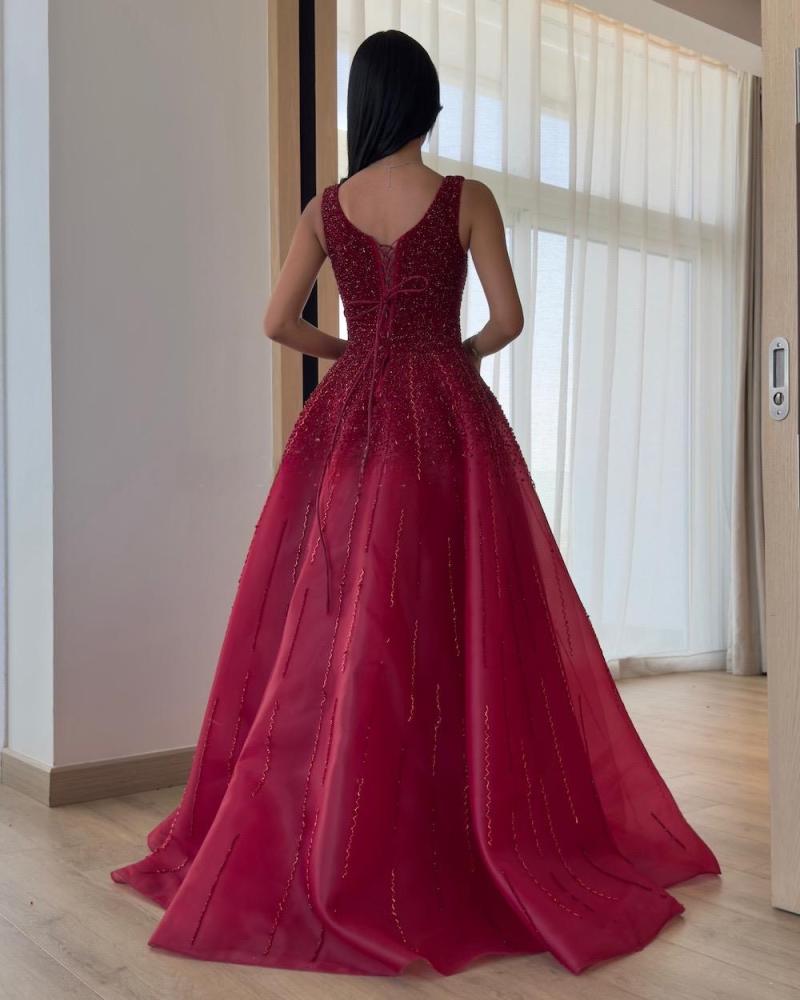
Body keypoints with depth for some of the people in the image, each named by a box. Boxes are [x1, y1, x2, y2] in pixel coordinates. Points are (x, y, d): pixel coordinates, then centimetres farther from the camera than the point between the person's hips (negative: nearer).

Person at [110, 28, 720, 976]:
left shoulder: (326, 208, 5)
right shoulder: (466, 199, -1)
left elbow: (278, 324, 5)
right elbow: (508, 318, -4)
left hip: (348, 422, 3)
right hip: (447, 422, -2)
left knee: (335, 627, 8)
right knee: (454, 628, 2)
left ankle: (317, 841, 17)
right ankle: (469, 841, 9)